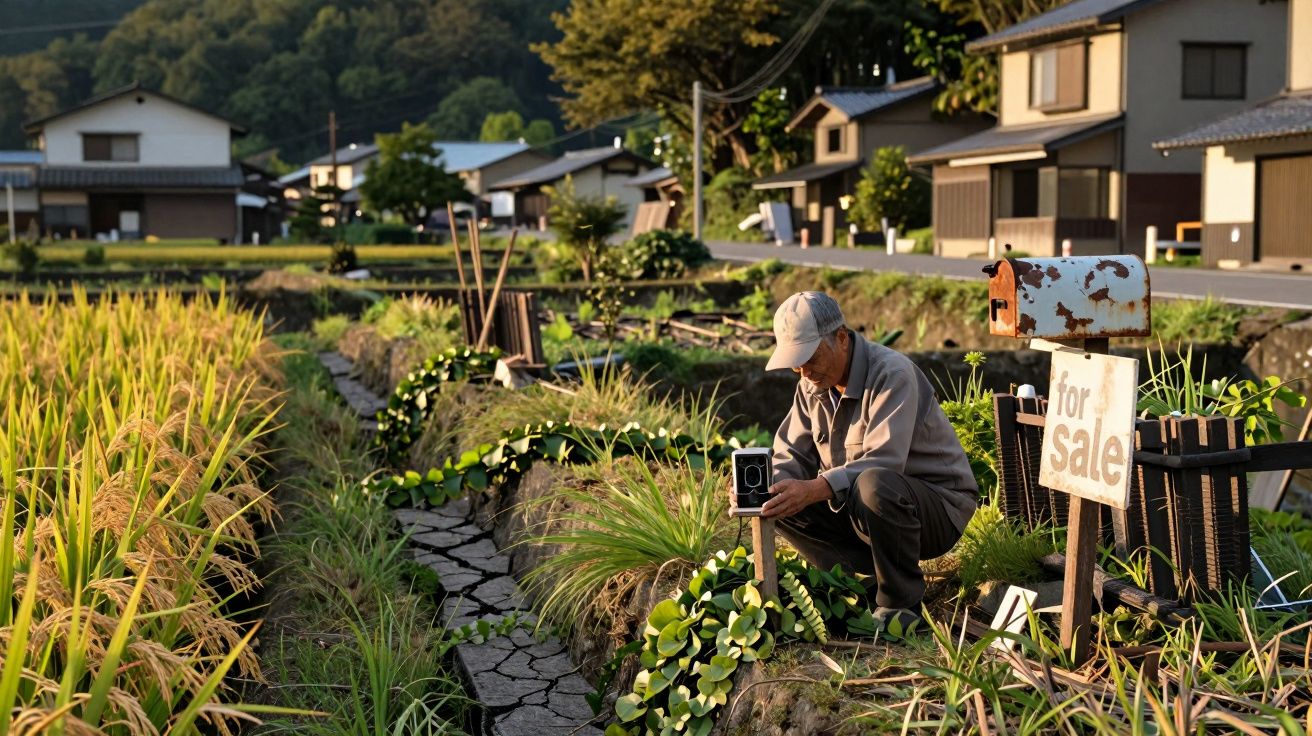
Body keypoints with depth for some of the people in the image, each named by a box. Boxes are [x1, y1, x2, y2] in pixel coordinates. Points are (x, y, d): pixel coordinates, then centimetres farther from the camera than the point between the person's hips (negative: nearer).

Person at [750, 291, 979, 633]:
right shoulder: (812, 384, 2)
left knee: (873, 484, -39)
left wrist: (814, 489, -47)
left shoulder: (892, 374, -22)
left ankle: (900, 603, -19)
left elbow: (882, 463, -34)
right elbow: (790, 457, 0)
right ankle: (863, 582, -8)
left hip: (937, 505, -7)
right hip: (858, 505, 7)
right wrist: (761, 486, -23)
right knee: (781, 499, -12)